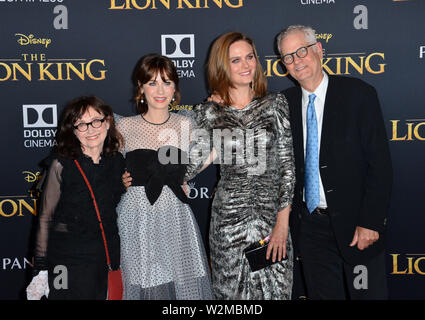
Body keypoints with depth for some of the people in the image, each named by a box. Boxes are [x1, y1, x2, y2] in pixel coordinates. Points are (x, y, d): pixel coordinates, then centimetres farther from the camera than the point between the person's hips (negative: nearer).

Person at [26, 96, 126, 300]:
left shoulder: (117, 161, 1)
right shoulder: (62, 164, -11)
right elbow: (45, 218, -7)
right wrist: (41, 269, -8)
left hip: (107, 258, 4)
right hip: (67, 261, -4)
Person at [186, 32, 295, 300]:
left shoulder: (275, 104, 3)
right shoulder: (208, 112, 0)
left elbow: (287, 163, 0)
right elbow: (184, 172, 5)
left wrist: (283, 222, -5)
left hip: (272, 216, 1)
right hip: (229, 219, -1)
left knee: (276, 289, 7)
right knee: (232, 291, 9)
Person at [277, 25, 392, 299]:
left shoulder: (359, 94, -8)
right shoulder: (286, 102, 4)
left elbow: (380, 164, -10)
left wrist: (371, 221, -15)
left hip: (354, 224, -4)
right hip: (309, 223, 4)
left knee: (367, 293, 5)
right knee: (321, 294, 15)